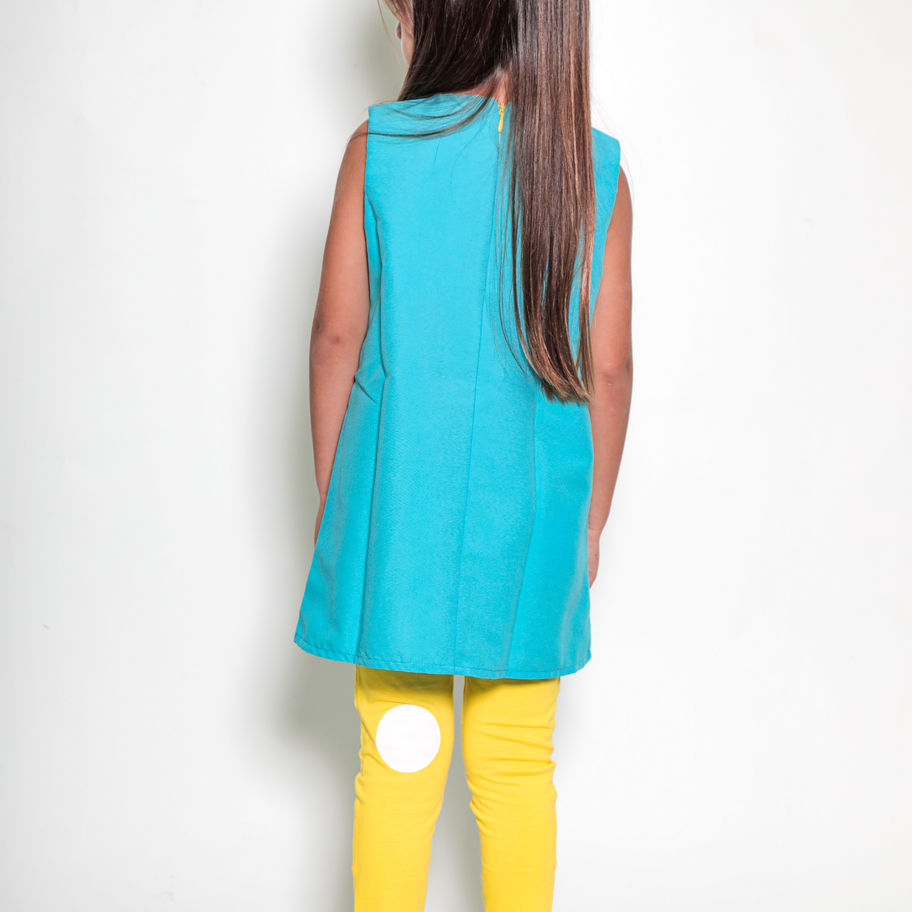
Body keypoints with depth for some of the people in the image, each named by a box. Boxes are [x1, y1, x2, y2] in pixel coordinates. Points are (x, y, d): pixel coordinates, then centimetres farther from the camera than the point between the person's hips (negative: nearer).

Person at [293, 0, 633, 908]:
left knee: (398, 758, 12)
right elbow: (609, 370, -2)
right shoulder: (597, 168, -3)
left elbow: (338, 336, -3)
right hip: (530, 507, 1)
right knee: (517, 765, 14)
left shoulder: (377, 145, -5)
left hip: (400, 495, -1)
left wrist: (331, 492, 9)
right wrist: (591, 518, 9)